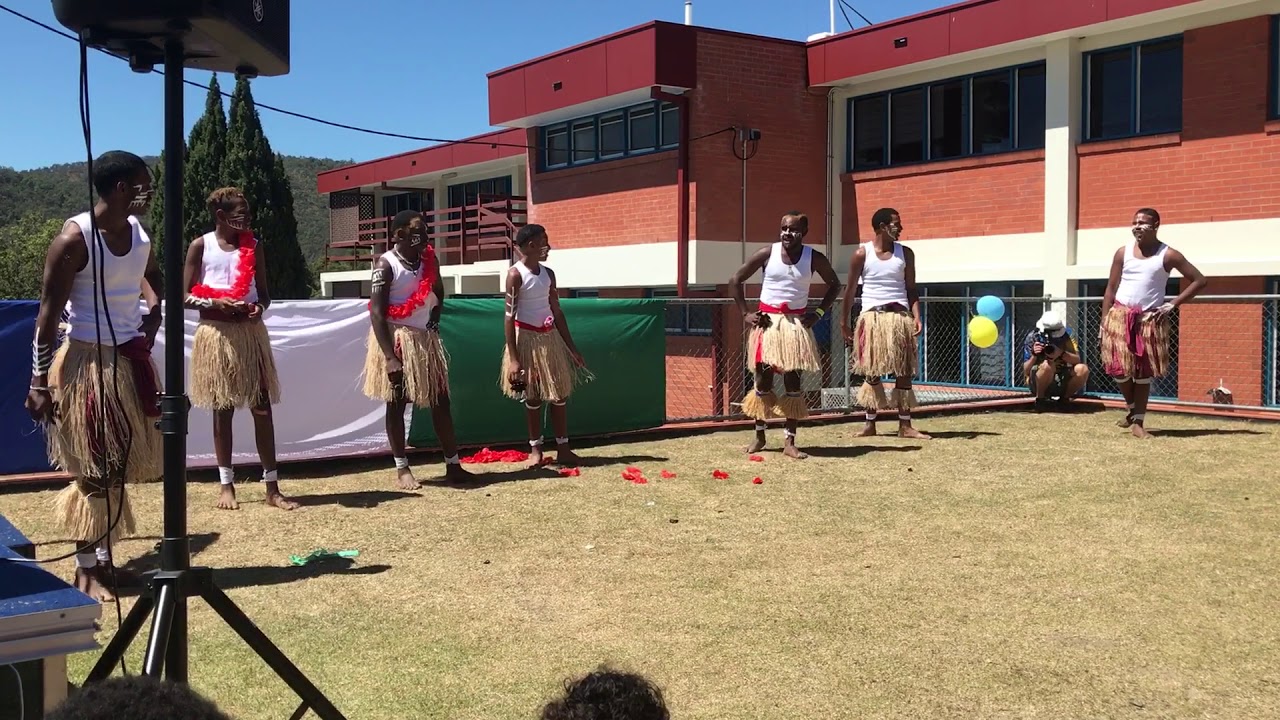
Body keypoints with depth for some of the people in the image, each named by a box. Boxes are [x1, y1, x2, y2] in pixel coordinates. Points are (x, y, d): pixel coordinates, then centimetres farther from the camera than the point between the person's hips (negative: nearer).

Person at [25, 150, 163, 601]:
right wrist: (39, 382, -16)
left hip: (131, 360, 7)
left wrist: (153, 312, 8)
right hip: (88, 362, -7)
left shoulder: (140, 233, 5)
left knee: (121, 467, 10)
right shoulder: (74, 238, -15)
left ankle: (105, 560, 20)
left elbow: (153, 277, 28)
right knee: (95, 471, -1)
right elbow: (48, 314, -14)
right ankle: (86, 568, 11)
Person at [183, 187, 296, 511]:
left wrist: (259, 307, -11)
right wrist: (216, 303, -19)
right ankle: (226, 484, 15)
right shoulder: (200, 246, 0)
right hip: (216, 333, -2)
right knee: (222, 409, 5)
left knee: (262, 408, -1)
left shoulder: (254, 246, 8)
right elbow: (186, 296, -1)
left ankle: (272, 487, 3)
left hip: (251, 332, 2)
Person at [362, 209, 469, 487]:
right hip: (396, 339, -6)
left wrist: (435, 320, 7)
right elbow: (377, 313, -17)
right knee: (396, 404, 2)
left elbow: (439, 292, 24)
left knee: (441, 401, 5)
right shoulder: (386, 264, -12)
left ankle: (453, 464, 10)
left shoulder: (430, 260, 5)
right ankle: (402, 468, 9)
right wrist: (389, 356, -23)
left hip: (425, 339, 6)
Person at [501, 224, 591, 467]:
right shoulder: (515, 274, -11)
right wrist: (513, 358, -19)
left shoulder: (548, 273, 7)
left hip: (550, 337, 6)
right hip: (527, 338, -6)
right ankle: (535, 449, 13)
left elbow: (557, 311, 13)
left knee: (559, 394, 4)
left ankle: (563, 449, 10)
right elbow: (509, 316, -13)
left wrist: (572, 347, 11)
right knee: (533, 397, 2)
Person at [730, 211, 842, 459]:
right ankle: (759, 436, 18)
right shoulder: (767, 254, -4)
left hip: (796, 323, 0)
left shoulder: (814, 258, -2)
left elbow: (835, 284, 13)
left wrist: (819, 312, 1)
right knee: (762, 378, 4)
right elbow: (735, 280, 3)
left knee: (793, 380, -1)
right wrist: (745, 314, -3)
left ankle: (789, 442, 5)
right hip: (767, 321, 0)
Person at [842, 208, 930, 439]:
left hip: (900, 316, 2)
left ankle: (905, 425, 6)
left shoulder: (905, 253, 6)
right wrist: (845, 323, 4)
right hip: (872, 317, -2)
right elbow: (850, 289, 5)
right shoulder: (862, 254, 0)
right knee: (872, 372, 2)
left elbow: (911, 289, 9)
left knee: (904, 371, 1)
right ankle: (870, 423, 11)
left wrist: (917, 316, -5)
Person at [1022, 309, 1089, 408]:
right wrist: (1034, 355, -28)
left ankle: (1065, 398, 0)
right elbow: (1026, 371, -10)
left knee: (1083, 369, -23)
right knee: (1047, 365, -34)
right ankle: (1040, 398, -11)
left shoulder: (1066, 335, -3)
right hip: (1038, 383, -3)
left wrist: (1061, 354, -32)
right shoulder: (1032, 338, -9)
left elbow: (1077, 360, -14)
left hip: (1062, 383, 3)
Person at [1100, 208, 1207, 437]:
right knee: (1119, 367, -4)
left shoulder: (1168, 255, -2)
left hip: (1150, 319, -1)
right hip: (1120, 315, 1)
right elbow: (1111, 289, 7)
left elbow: (1200, 281, 1)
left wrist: (1173, 304, -6)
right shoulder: (1123, 252, 4)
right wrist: (1103, 321, 0)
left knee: (1144, 371, 0)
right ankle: (1132, 408, 21)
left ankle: (1138, 421, 6)